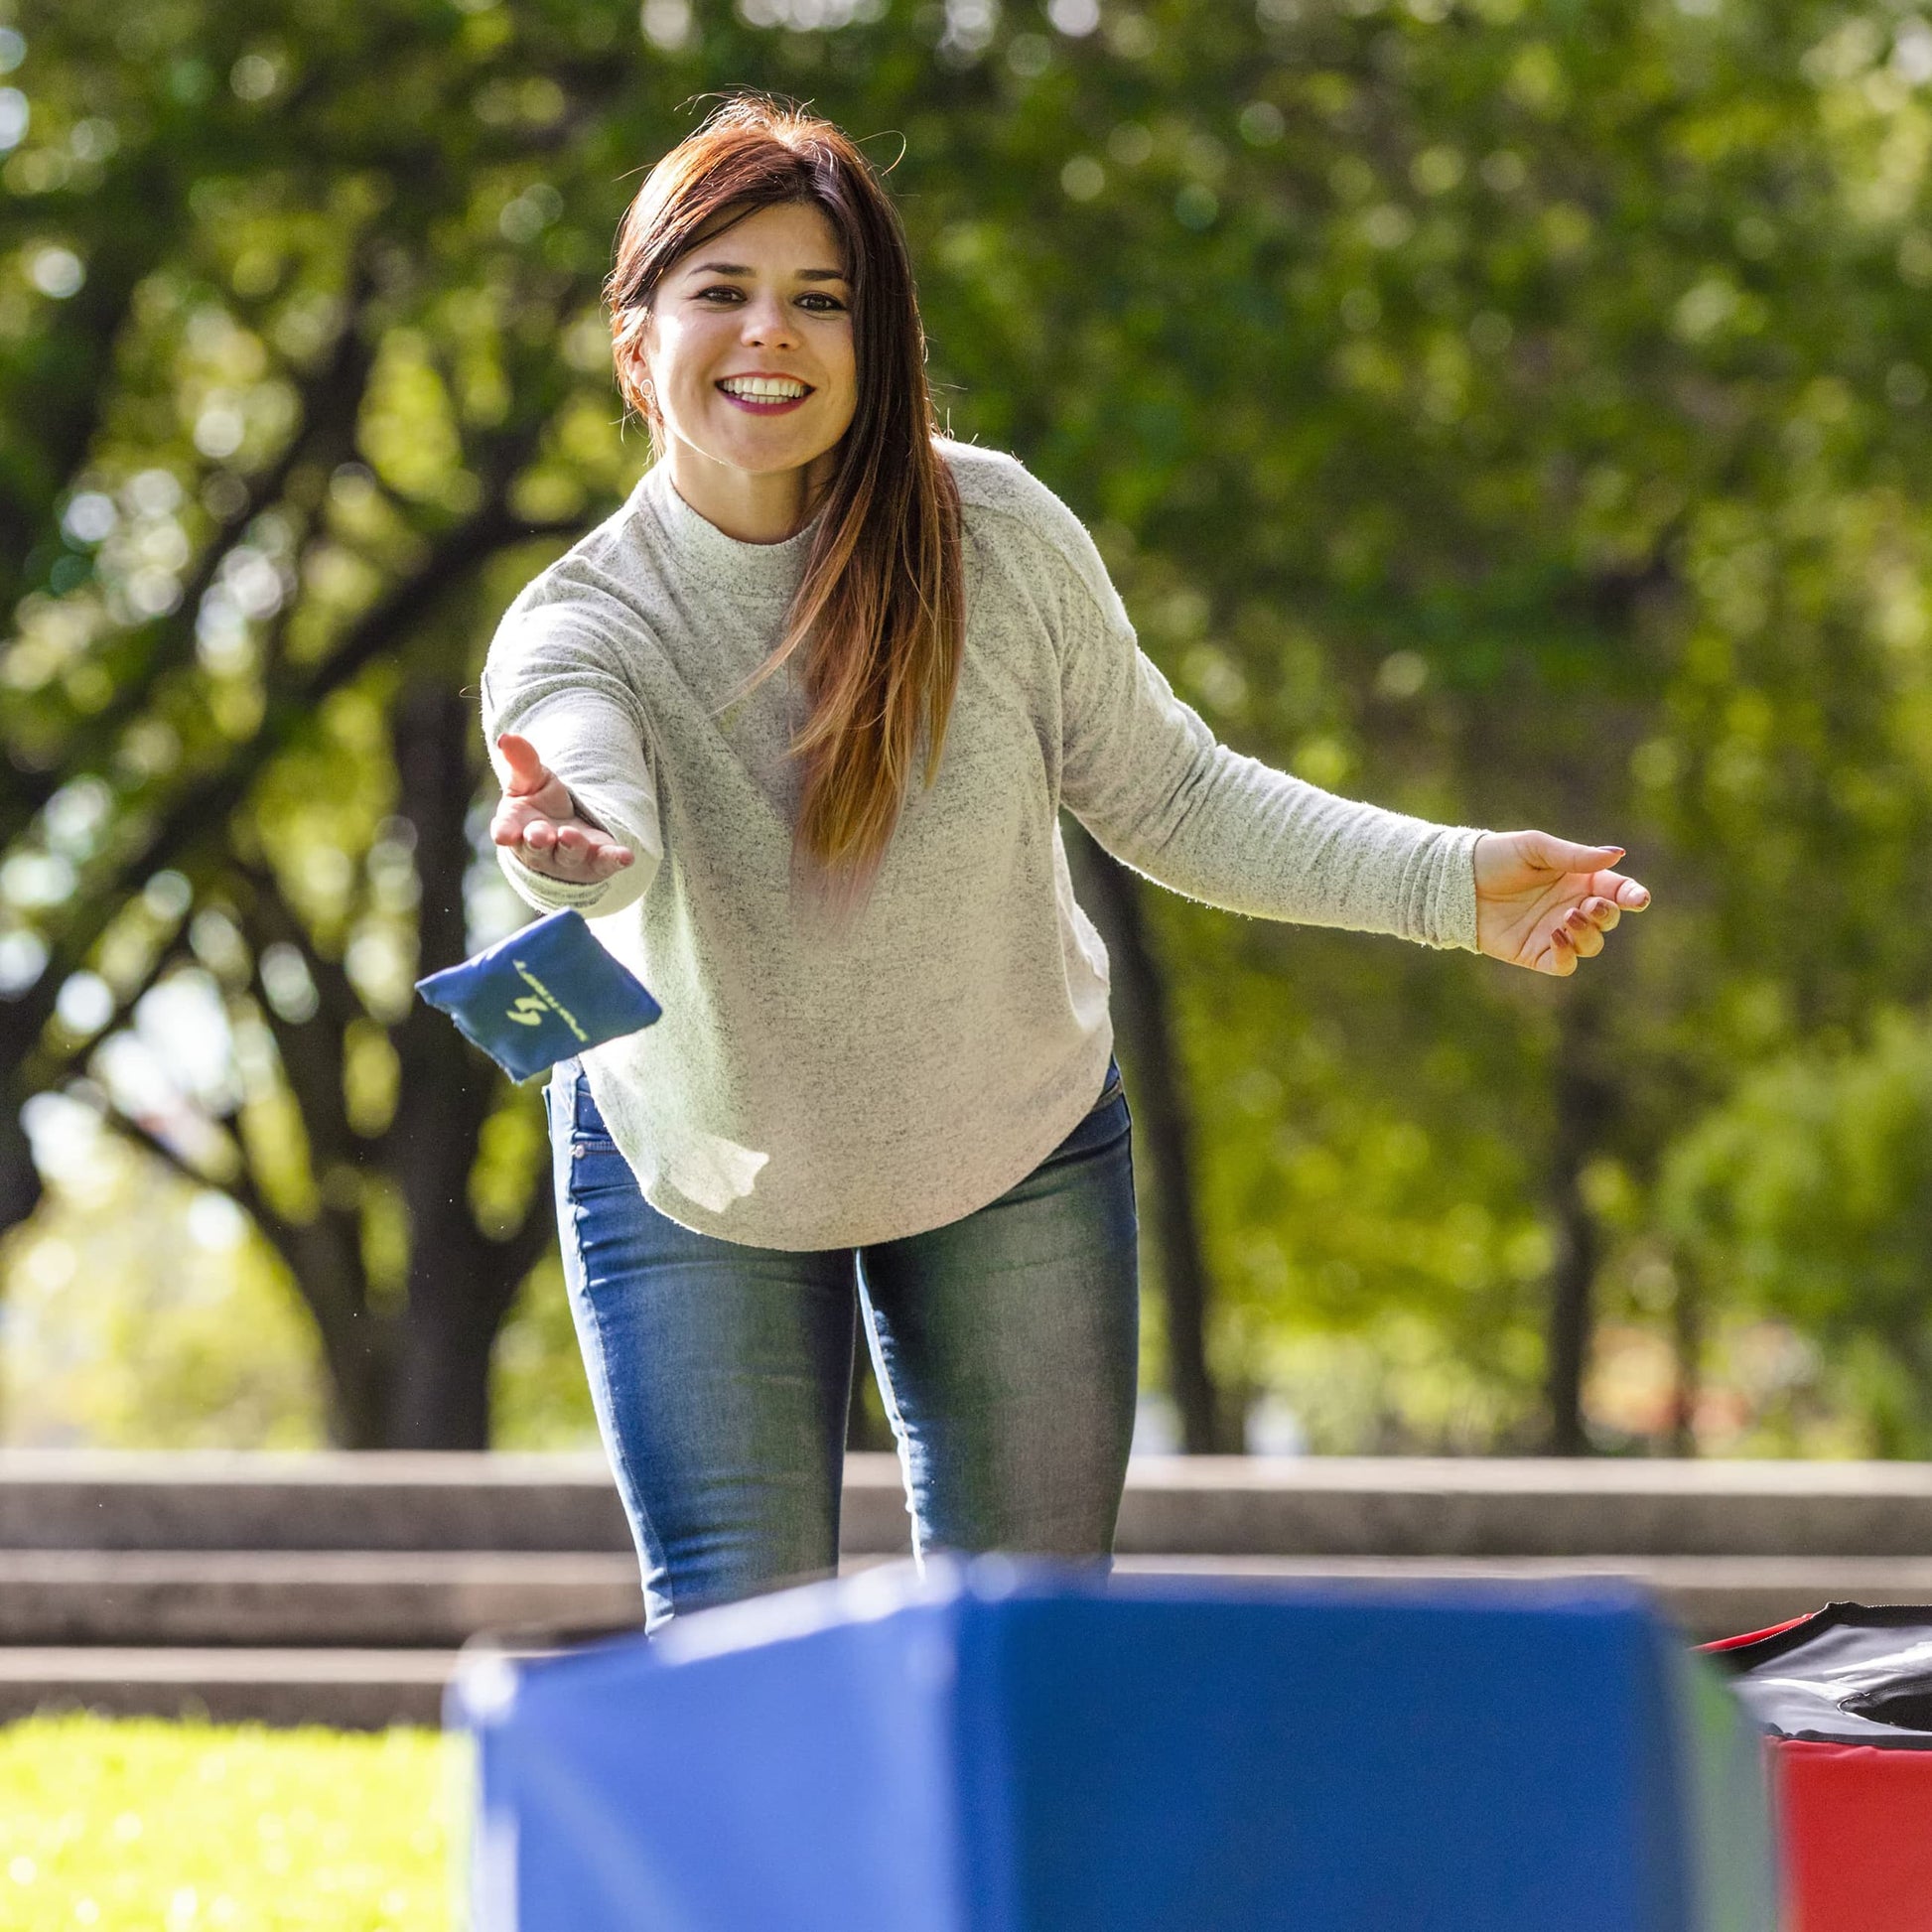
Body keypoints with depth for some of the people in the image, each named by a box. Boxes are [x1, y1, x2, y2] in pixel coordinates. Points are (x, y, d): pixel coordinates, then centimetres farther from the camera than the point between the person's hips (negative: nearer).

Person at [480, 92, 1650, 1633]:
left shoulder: (992, 533, -20)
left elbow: (1164, 795, -8)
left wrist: (1445, 881, -17)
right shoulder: (577, 631, -24)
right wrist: (568, 846, -71)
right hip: (696, 1179, -1)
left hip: (1015, 1157, 2)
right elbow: (593, 807, -47)